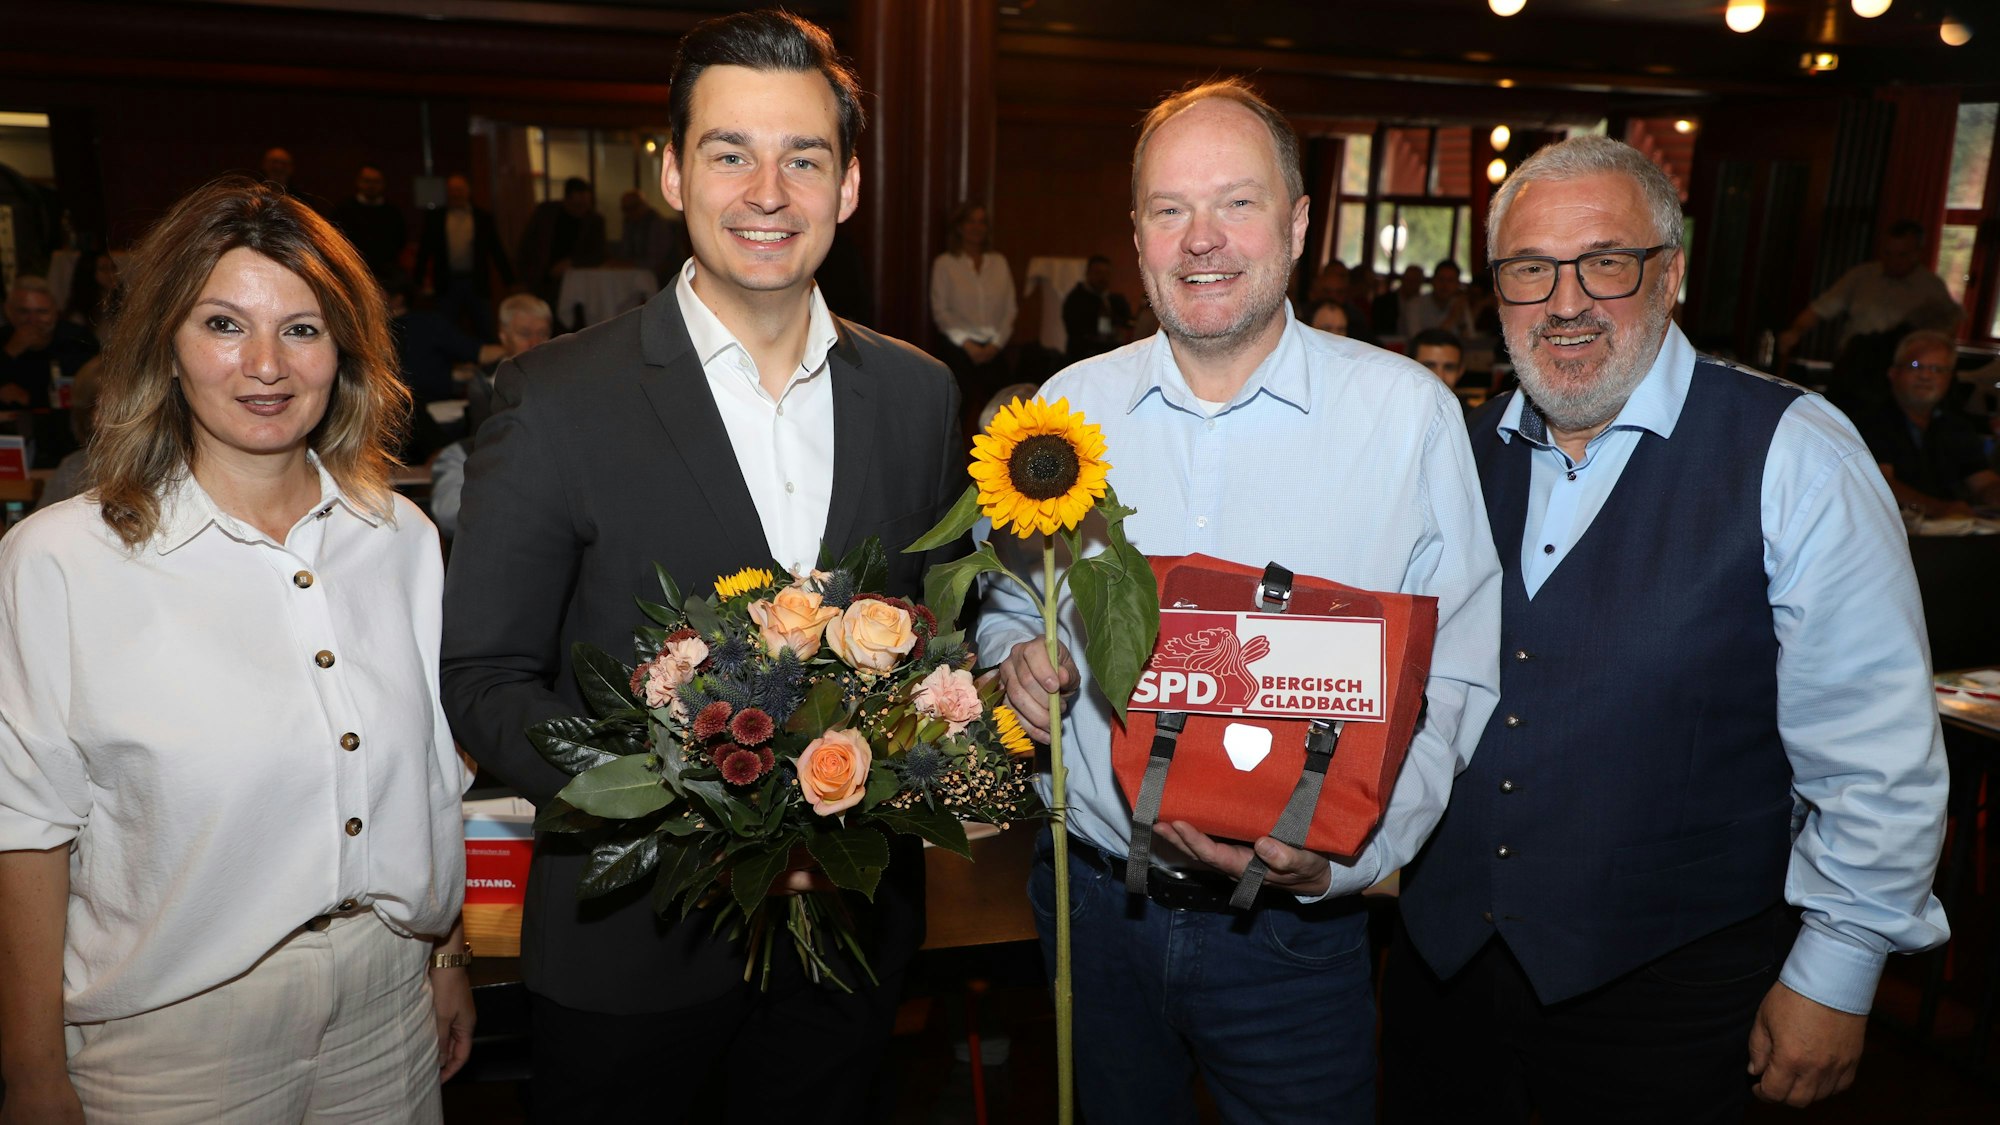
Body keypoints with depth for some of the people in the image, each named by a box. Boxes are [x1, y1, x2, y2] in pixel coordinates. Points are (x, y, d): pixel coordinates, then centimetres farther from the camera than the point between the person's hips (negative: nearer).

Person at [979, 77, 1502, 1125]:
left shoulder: (1409, 411, -8)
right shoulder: (1069, 404, -1)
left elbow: (1456, 676, -8)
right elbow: (1007, 602, 11)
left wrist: (1345, 853, -21)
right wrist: (1018, 660, -12)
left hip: (1293, 931, -2)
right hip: (1093, 905, 3)